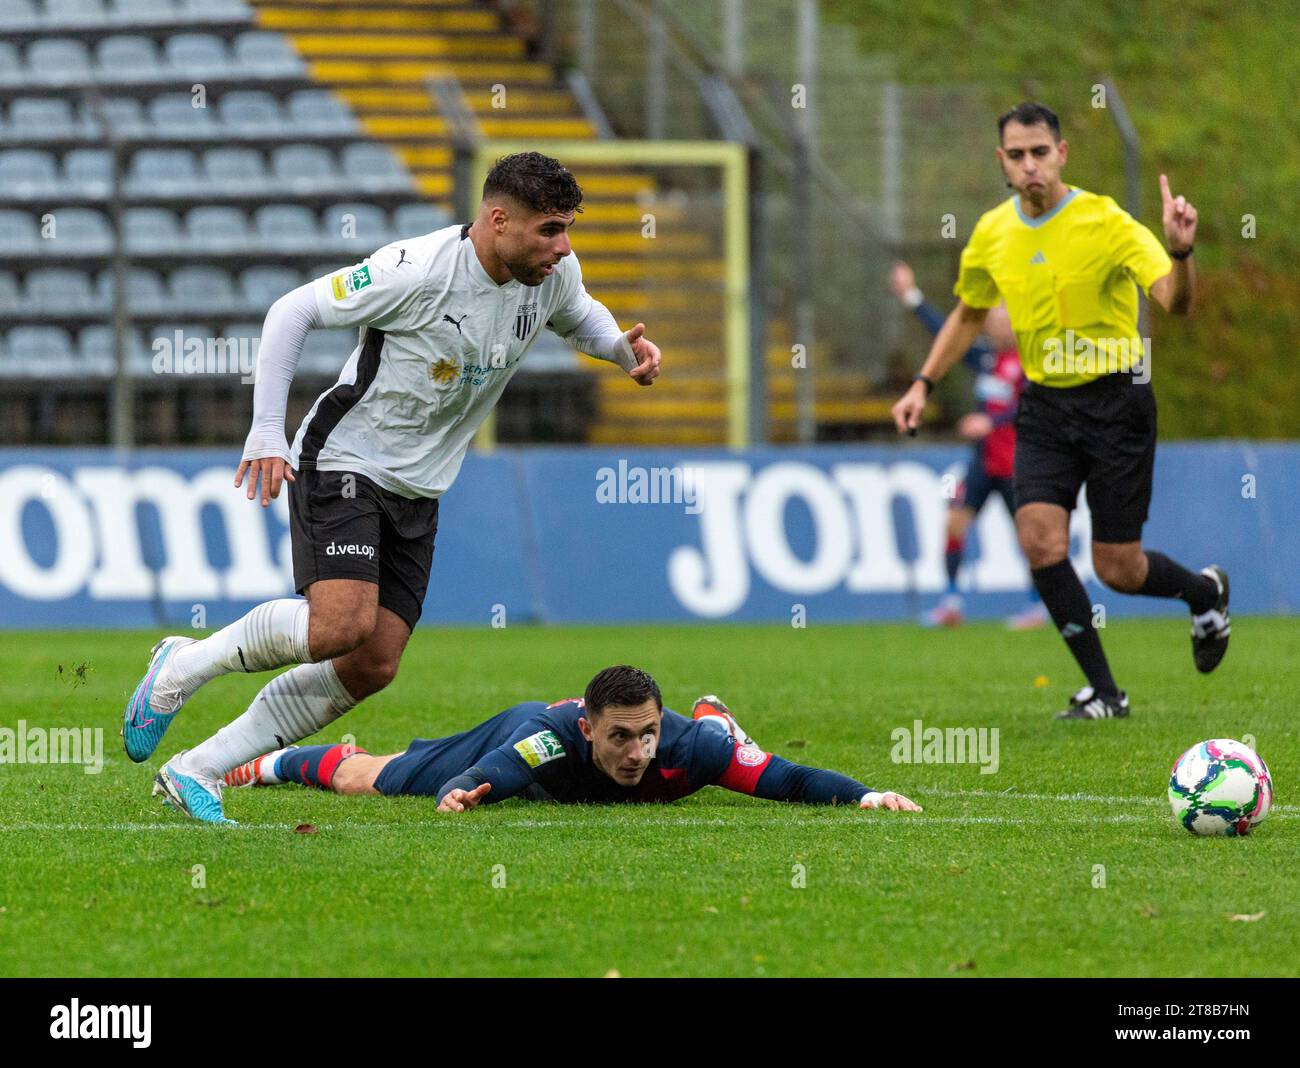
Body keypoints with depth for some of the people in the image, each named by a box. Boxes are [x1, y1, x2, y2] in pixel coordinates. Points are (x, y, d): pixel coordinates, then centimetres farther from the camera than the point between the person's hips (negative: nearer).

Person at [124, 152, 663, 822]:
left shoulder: (555, 273, -2)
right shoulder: (418, 270, -23)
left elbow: (580, 316, 23)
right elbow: (292, 311, -15)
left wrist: (625, 348, 0)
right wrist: (266, 432, -19)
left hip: (416, 491, 7)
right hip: (342, 463, -7)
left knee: (372, 666, -2)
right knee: (341, 625, -27)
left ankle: (196, 771, 7)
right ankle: (181, 669, -2)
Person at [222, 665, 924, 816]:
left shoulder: (687, 747, -45)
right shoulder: (548, 742, -49)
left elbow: (789, 779, -45)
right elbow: (473, 781, -50)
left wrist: (864, 795, -60)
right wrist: (458, 795, -73)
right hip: (520, 728, -2)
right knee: (362, 780, 21)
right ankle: (269, 761, 50)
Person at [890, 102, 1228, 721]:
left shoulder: (1107, 223, -15)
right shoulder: (992, 234, 1)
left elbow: (1175, 301, -26)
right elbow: (968, 315, 20)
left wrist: (1180, 251, -47)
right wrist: (923, 385, 12)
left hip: (1115, 399, -4)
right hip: (1044, 404, 4)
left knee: (1117, 569, -2)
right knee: (1039, 539, -16)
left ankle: (1206, 592, 33)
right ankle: (1103, 691, -4)